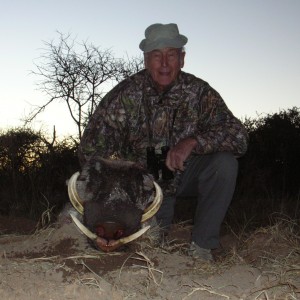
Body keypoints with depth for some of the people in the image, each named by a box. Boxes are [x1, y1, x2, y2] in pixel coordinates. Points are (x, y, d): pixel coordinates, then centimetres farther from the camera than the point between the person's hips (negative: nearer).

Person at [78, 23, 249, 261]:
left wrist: (193, 141, -39)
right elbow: (92, 148, -13)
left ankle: (202, 246, -14)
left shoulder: (200, 92, -16)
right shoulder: (125, 94, -16)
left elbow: (238, 136, -23)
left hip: (185, 175, 0)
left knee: (225, 163, -27)